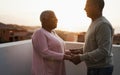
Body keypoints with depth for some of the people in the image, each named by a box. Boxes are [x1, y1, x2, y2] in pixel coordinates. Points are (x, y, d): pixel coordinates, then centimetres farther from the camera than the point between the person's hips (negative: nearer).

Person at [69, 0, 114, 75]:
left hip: (101, 68, -9)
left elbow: (103, 51, -25)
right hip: (93, 67, 9)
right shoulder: (94, 23, 10)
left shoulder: (103, 24, -19)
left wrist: (81, 57, -22)